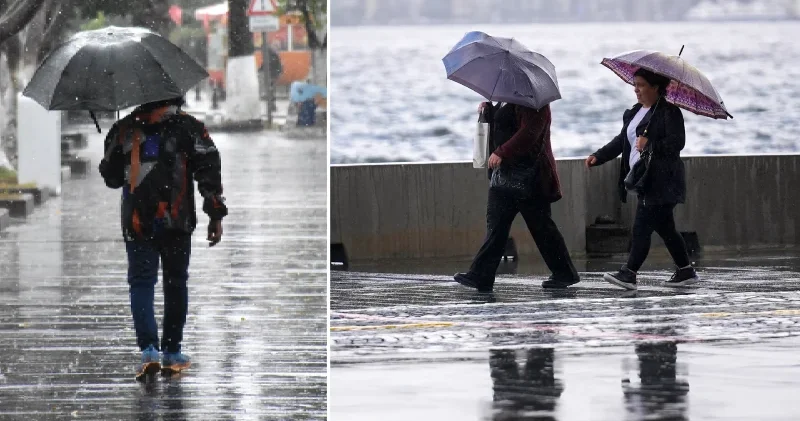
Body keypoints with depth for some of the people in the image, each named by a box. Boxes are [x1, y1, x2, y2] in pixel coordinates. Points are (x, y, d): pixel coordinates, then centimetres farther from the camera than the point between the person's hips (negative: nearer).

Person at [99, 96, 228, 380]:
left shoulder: (124, 129, 7)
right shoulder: (186, 126, 2)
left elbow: (110, 176, 16)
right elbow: (208, 167, -4)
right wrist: (215, 215, -2)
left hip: (137, 223, 0)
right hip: (177, 223, 0)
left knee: (141, 283, 1)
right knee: (175, 283, 11)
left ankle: (149, 349, -17)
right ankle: (172, 352, 15)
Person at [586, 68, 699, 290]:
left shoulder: (668, 112, -10)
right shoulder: (634, 113, 17)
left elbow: (677, 142, -18)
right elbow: (622, 140, 22)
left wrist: (650, 145, -30)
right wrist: (599, 156, 11)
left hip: (661, 182, -9)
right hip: (645, 181, 9)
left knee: (642, 227, -14)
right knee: (664, 228, 14)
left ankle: (628, 274, -17)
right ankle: (686, 271, 23)